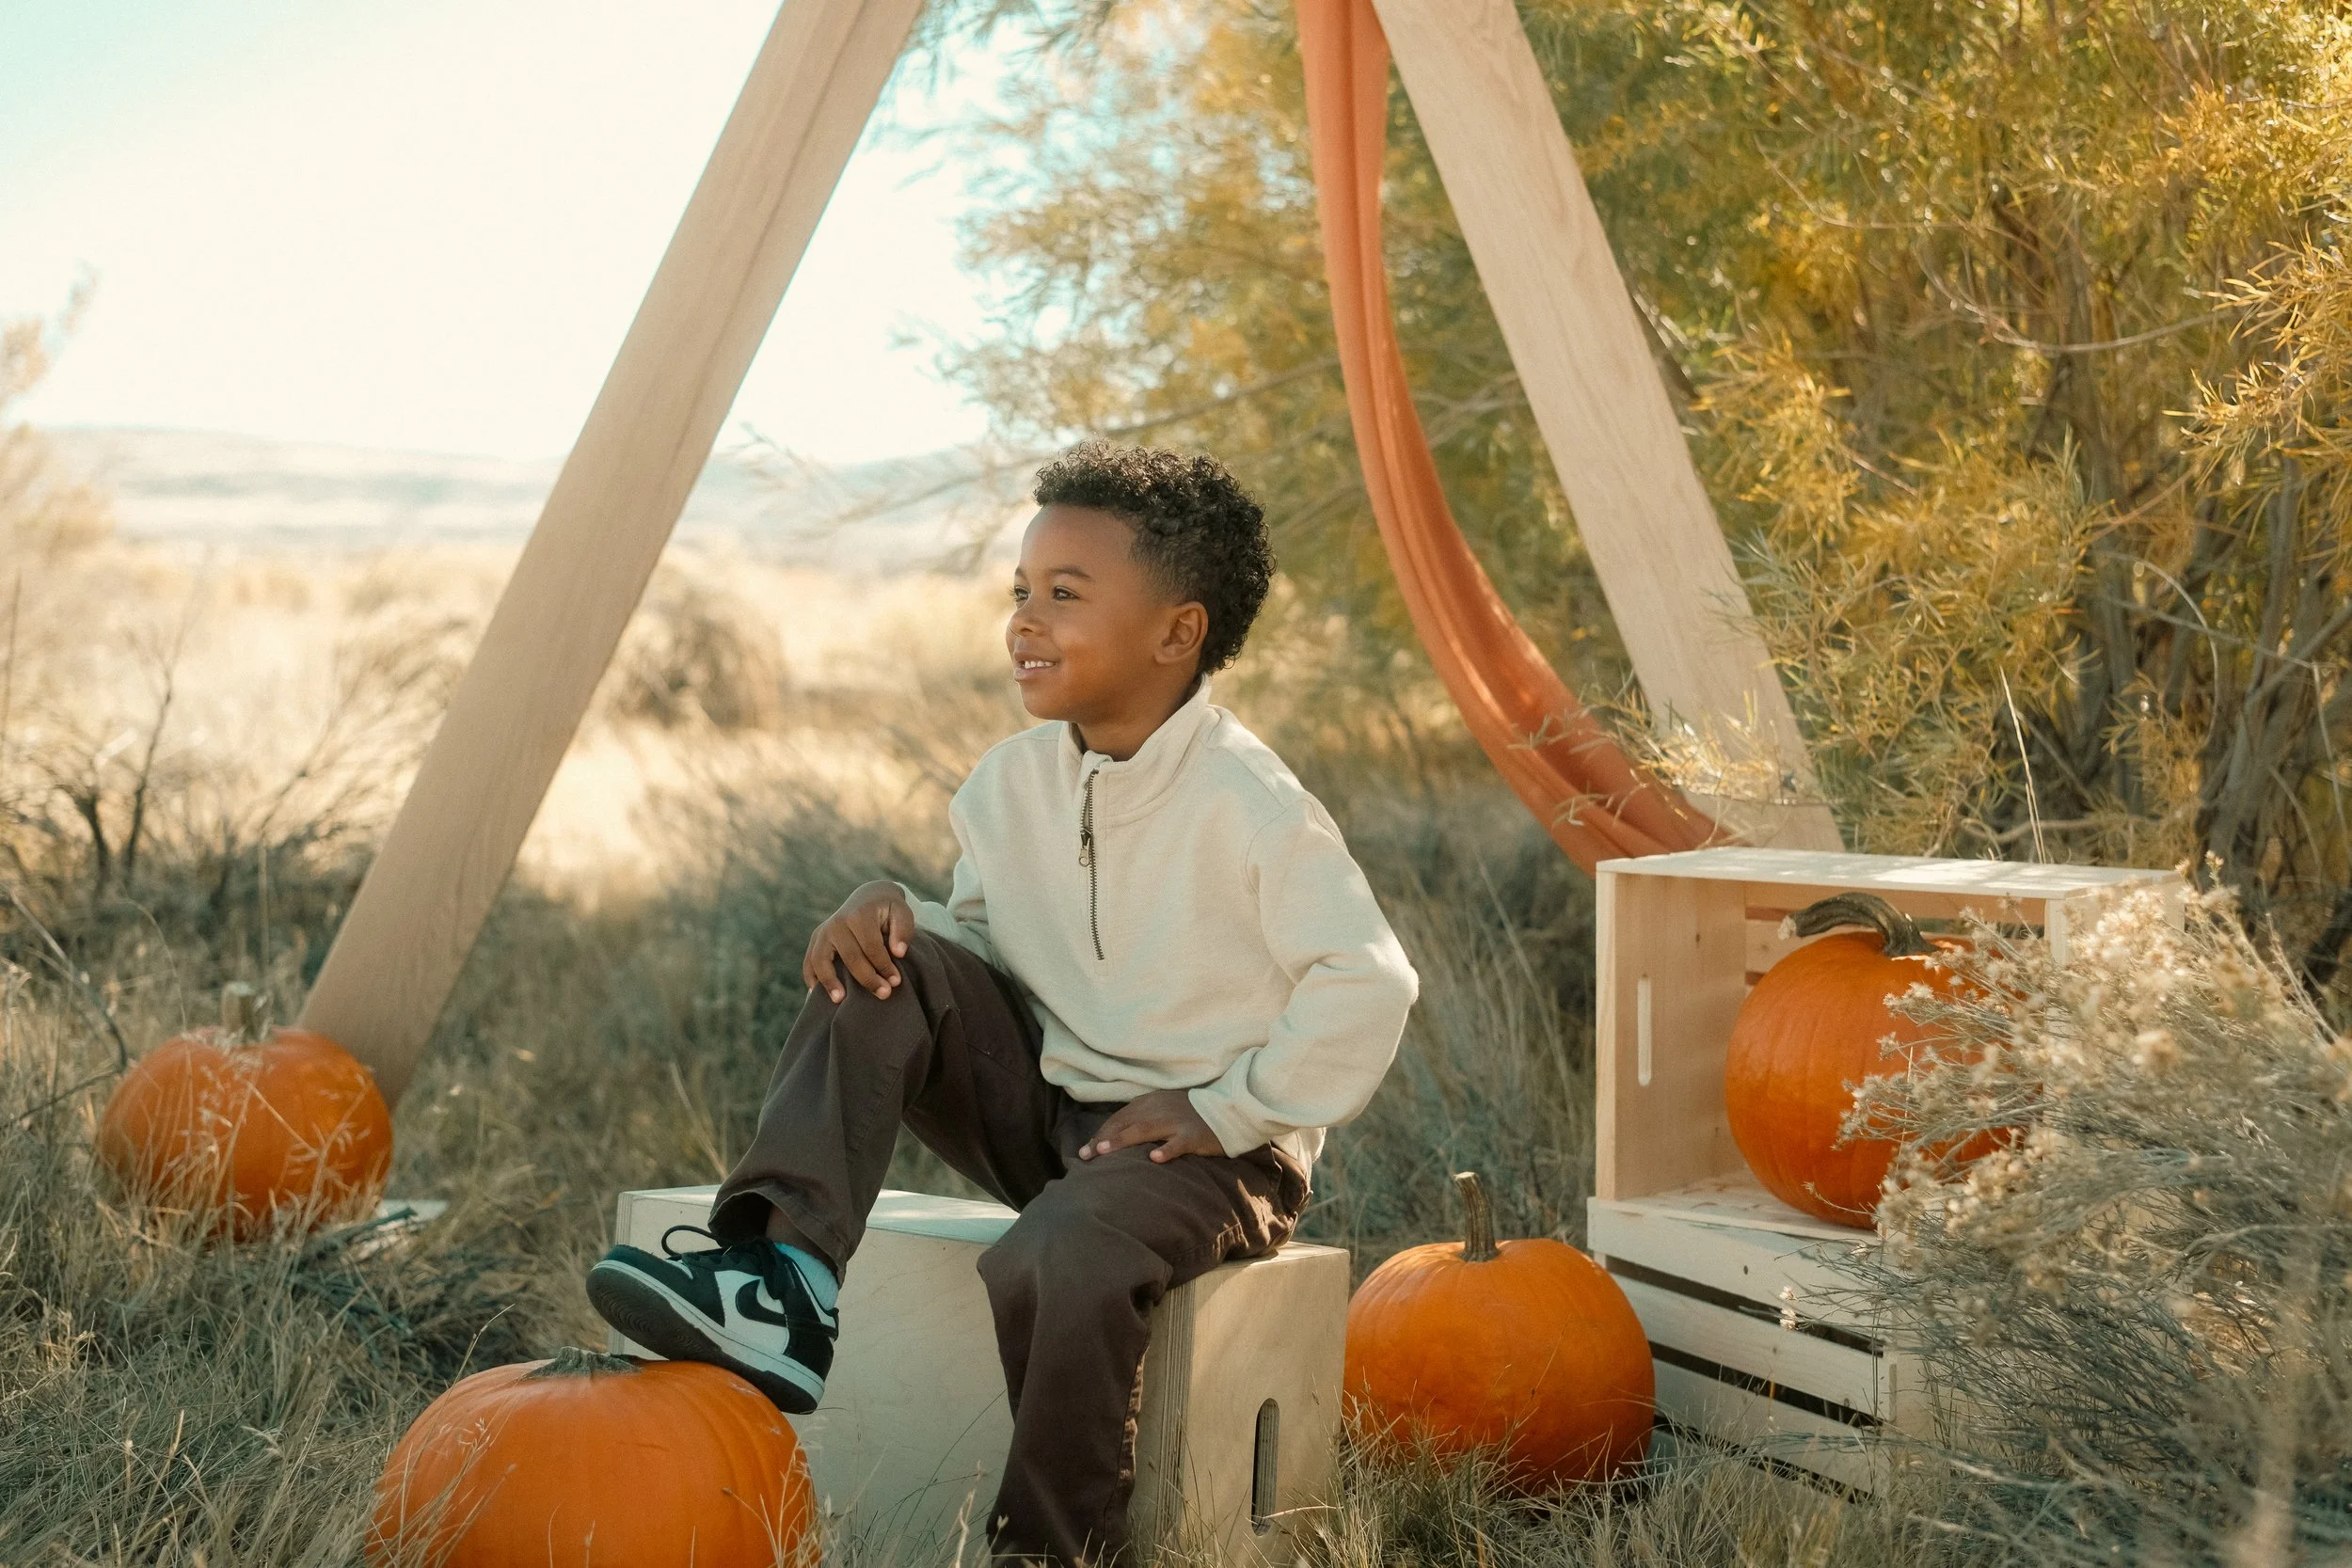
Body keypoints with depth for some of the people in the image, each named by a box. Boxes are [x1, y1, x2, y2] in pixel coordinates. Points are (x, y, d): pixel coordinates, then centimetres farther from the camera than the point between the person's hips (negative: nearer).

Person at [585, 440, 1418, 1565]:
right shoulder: (1014, 781, 2)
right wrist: (890, 912, -10)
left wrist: (1228, 1110, -15)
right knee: (889, 966, -12)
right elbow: (986, 937, 12)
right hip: (1045, 1109, 7)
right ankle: (786, 1282, -20)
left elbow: (1367, 985, -16)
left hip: (1208, 1146, -6)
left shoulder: (1248, 806, -17)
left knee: (1058, 1263, -36)